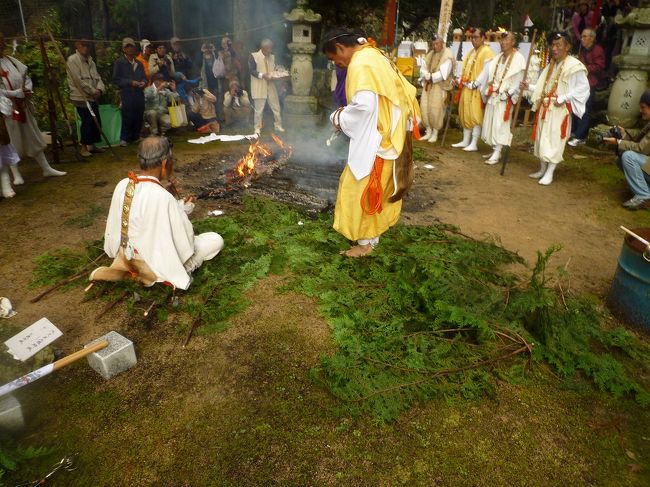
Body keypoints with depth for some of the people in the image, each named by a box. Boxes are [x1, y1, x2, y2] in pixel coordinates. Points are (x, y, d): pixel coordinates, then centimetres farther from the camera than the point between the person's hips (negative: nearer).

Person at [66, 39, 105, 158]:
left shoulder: (90, 60, 16)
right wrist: (93, 91, -14)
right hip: (81, 97, -7)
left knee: (96, 122, 9)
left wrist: (99, 89, -9)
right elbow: (78, 80, -16)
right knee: (87, 122, -9)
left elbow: (97, 77, 11)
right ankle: (83, 147, 3)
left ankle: (92, 145, 22)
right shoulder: (73, 60, -8)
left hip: (93, 97, 8)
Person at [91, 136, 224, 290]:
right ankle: (155, 275, 2)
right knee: (216, 240, 6)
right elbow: (184, 243, -21)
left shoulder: (122, 185, -9)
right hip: (155, 262, -6)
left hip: (126, 255, 6)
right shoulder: (163, 197, -29)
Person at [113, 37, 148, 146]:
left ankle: (136, 137, 17)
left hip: (139, 93, 5)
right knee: (128, 117, -9)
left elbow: (144, 77, 21)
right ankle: (124, 139, 1)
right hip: (126, 93, -5)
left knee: (139, 116, 4)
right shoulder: (119, 62, 1)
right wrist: (131, 82, -13)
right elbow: (116, 79, -4)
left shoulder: (138, 63, 19)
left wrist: (143, 82, -3)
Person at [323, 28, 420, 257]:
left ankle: (365, 241, 11)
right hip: (389, 134, 10)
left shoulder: (360, 64, -18)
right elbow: (401, 91, 17)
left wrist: (340, 117, -12)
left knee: (361, 187, 1)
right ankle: (373, 233, 30)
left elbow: (364, 105, -30)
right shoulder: (374, 56, 13)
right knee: (376, 187, 18)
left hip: (375, 139, -10)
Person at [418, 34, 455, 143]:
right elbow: (423, 69, 8)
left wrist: (431, 77, -13)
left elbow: (443, 74, -15)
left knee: (435, 109, -9)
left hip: (440, 86, -6)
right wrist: (428, 76, -11)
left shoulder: (447, 56, -7)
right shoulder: (430, 54, 14)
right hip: (428, 85, 6)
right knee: (425, 107, -1)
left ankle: (435, 133, 3)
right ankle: (428, 132, 9)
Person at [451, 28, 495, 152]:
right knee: (465, 114, 11)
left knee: (475, 116, -7)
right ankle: (465, 141, 19)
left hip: (477, 89, -9)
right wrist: (461, 81, 6)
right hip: (466, 88, 9)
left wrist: (474, 84, -19)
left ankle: (474, 144, -3)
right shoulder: (471, 52, 18)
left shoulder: (487, 52, -9)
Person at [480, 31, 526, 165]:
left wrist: (508, 94, -17)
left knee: (499, 124, -9)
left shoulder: (518, 58, -7)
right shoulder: (498, 57, 15)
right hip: (492, 96, 7)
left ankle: (497, 153, -6)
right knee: (490, 123, 8)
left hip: (505, 98, -7)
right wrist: (489, 89, 5)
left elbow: (518, 80, -11)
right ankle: (495, 150, 18)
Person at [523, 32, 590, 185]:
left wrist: (563, 98, -18)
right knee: (542, 138, 11)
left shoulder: (574, 65, -11)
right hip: (544, 107, 8)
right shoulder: (551, 64, 14)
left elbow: (583, 87, -13)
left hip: (559, 109, -8)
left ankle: (549, 173, -1)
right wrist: (529, 87, 10)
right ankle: (542, 169, 22)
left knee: (554, 139, -7)